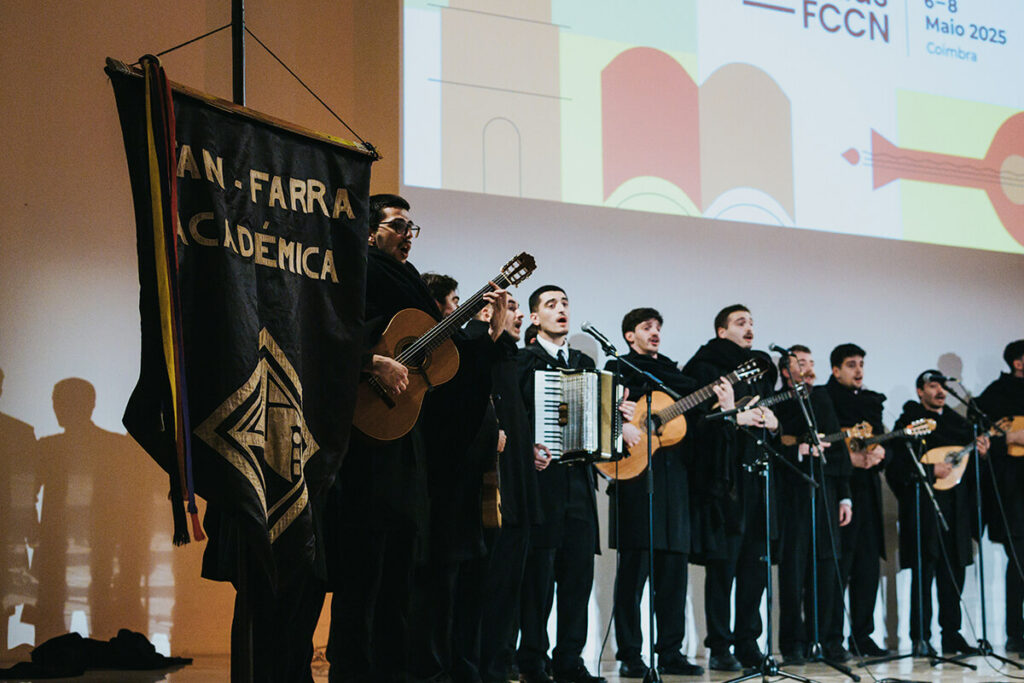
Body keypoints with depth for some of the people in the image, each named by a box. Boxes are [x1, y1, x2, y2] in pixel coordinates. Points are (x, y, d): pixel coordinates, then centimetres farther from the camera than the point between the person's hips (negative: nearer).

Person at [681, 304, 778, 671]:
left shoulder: (761, 368, 20)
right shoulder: (706, 367, -1)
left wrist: (772, 421, 3)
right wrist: (734, 418, -17)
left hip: (757, 474, 7)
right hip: (723, 478, -7)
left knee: (755, 564, 7)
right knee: (723, 564, -5)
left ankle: (748, 645, 16)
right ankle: (720, 649, 2)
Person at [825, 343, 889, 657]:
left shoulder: (871, 401, 20)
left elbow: (883, 442, 17)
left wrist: (879, 453, -5)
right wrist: (850, 458, -17)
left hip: (868, 490, 7)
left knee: (868, 566, 7)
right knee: (839, 565, -8)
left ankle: (861, 636, 15)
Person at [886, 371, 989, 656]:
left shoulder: (957, 423, 19)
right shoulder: (908, 422, -1)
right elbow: (896, 465, -10)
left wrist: (980, 452, -1)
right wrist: (931, 470, -17)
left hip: (955, 507, 6)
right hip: (923, 507, -6)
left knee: (953, 572, 6)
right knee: (924, 572, -6)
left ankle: (952, 635, 13)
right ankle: (921, 638, -1)